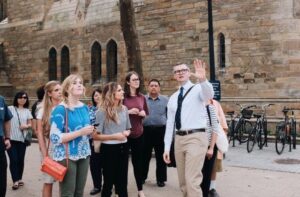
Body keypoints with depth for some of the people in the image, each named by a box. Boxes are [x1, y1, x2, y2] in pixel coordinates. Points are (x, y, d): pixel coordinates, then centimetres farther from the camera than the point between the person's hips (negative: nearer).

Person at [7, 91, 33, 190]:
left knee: (21, 159, 8)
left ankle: (19, 178, 22)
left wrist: (26, 126, -10)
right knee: (14, 159, -7)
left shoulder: (27, 111, 11)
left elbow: (30, 124, 14)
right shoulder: (10, 109, -1)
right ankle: (15, 181, -2)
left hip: (22, 139, 3)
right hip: (11, 138, -3)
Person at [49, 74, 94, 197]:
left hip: (83, 154, 6)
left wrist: (90, 131, -3)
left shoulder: (84, 107, 7)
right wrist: (80, 132, -22)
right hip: (66, 156, -6)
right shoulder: (61, 109, -13)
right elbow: (55, 138, -20)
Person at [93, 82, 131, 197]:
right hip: (109, 149, -5)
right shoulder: (102, 112, -12)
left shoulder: (124, 109, 5)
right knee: (109, 181, 7)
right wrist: (114, 136, -20)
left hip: (123, 148, 5)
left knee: (122, 181, 15)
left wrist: (126, 133, -4)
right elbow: (95, 136, -14)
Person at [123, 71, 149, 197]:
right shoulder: (123, 96, -8)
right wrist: (128, 111, -19)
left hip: (138, 133, 4)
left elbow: (147, 113, 16)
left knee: (138, 161, 11)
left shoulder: (142, 97, 6)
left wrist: (143, 113, -5)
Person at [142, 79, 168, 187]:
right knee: (145, 155, 10)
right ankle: (142, 177, 23)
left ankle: (161, 179, 16)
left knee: (161, 156, 6)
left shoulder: (165, 100, 4)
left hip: (161, 130, 0)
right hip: (146, 130, 1)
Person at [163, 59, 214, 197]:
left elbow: (209, 95, -26)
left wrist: (202, 79, -46)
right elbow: (169, 123, 16)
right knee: (182, 181, 14)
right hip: (179, 139, 7)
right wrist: (167, 148, 12)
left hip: (196, 138, -7)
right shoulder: (173, 98, 16)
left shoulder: (198, 89, -1)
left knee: (192, 180, -14)